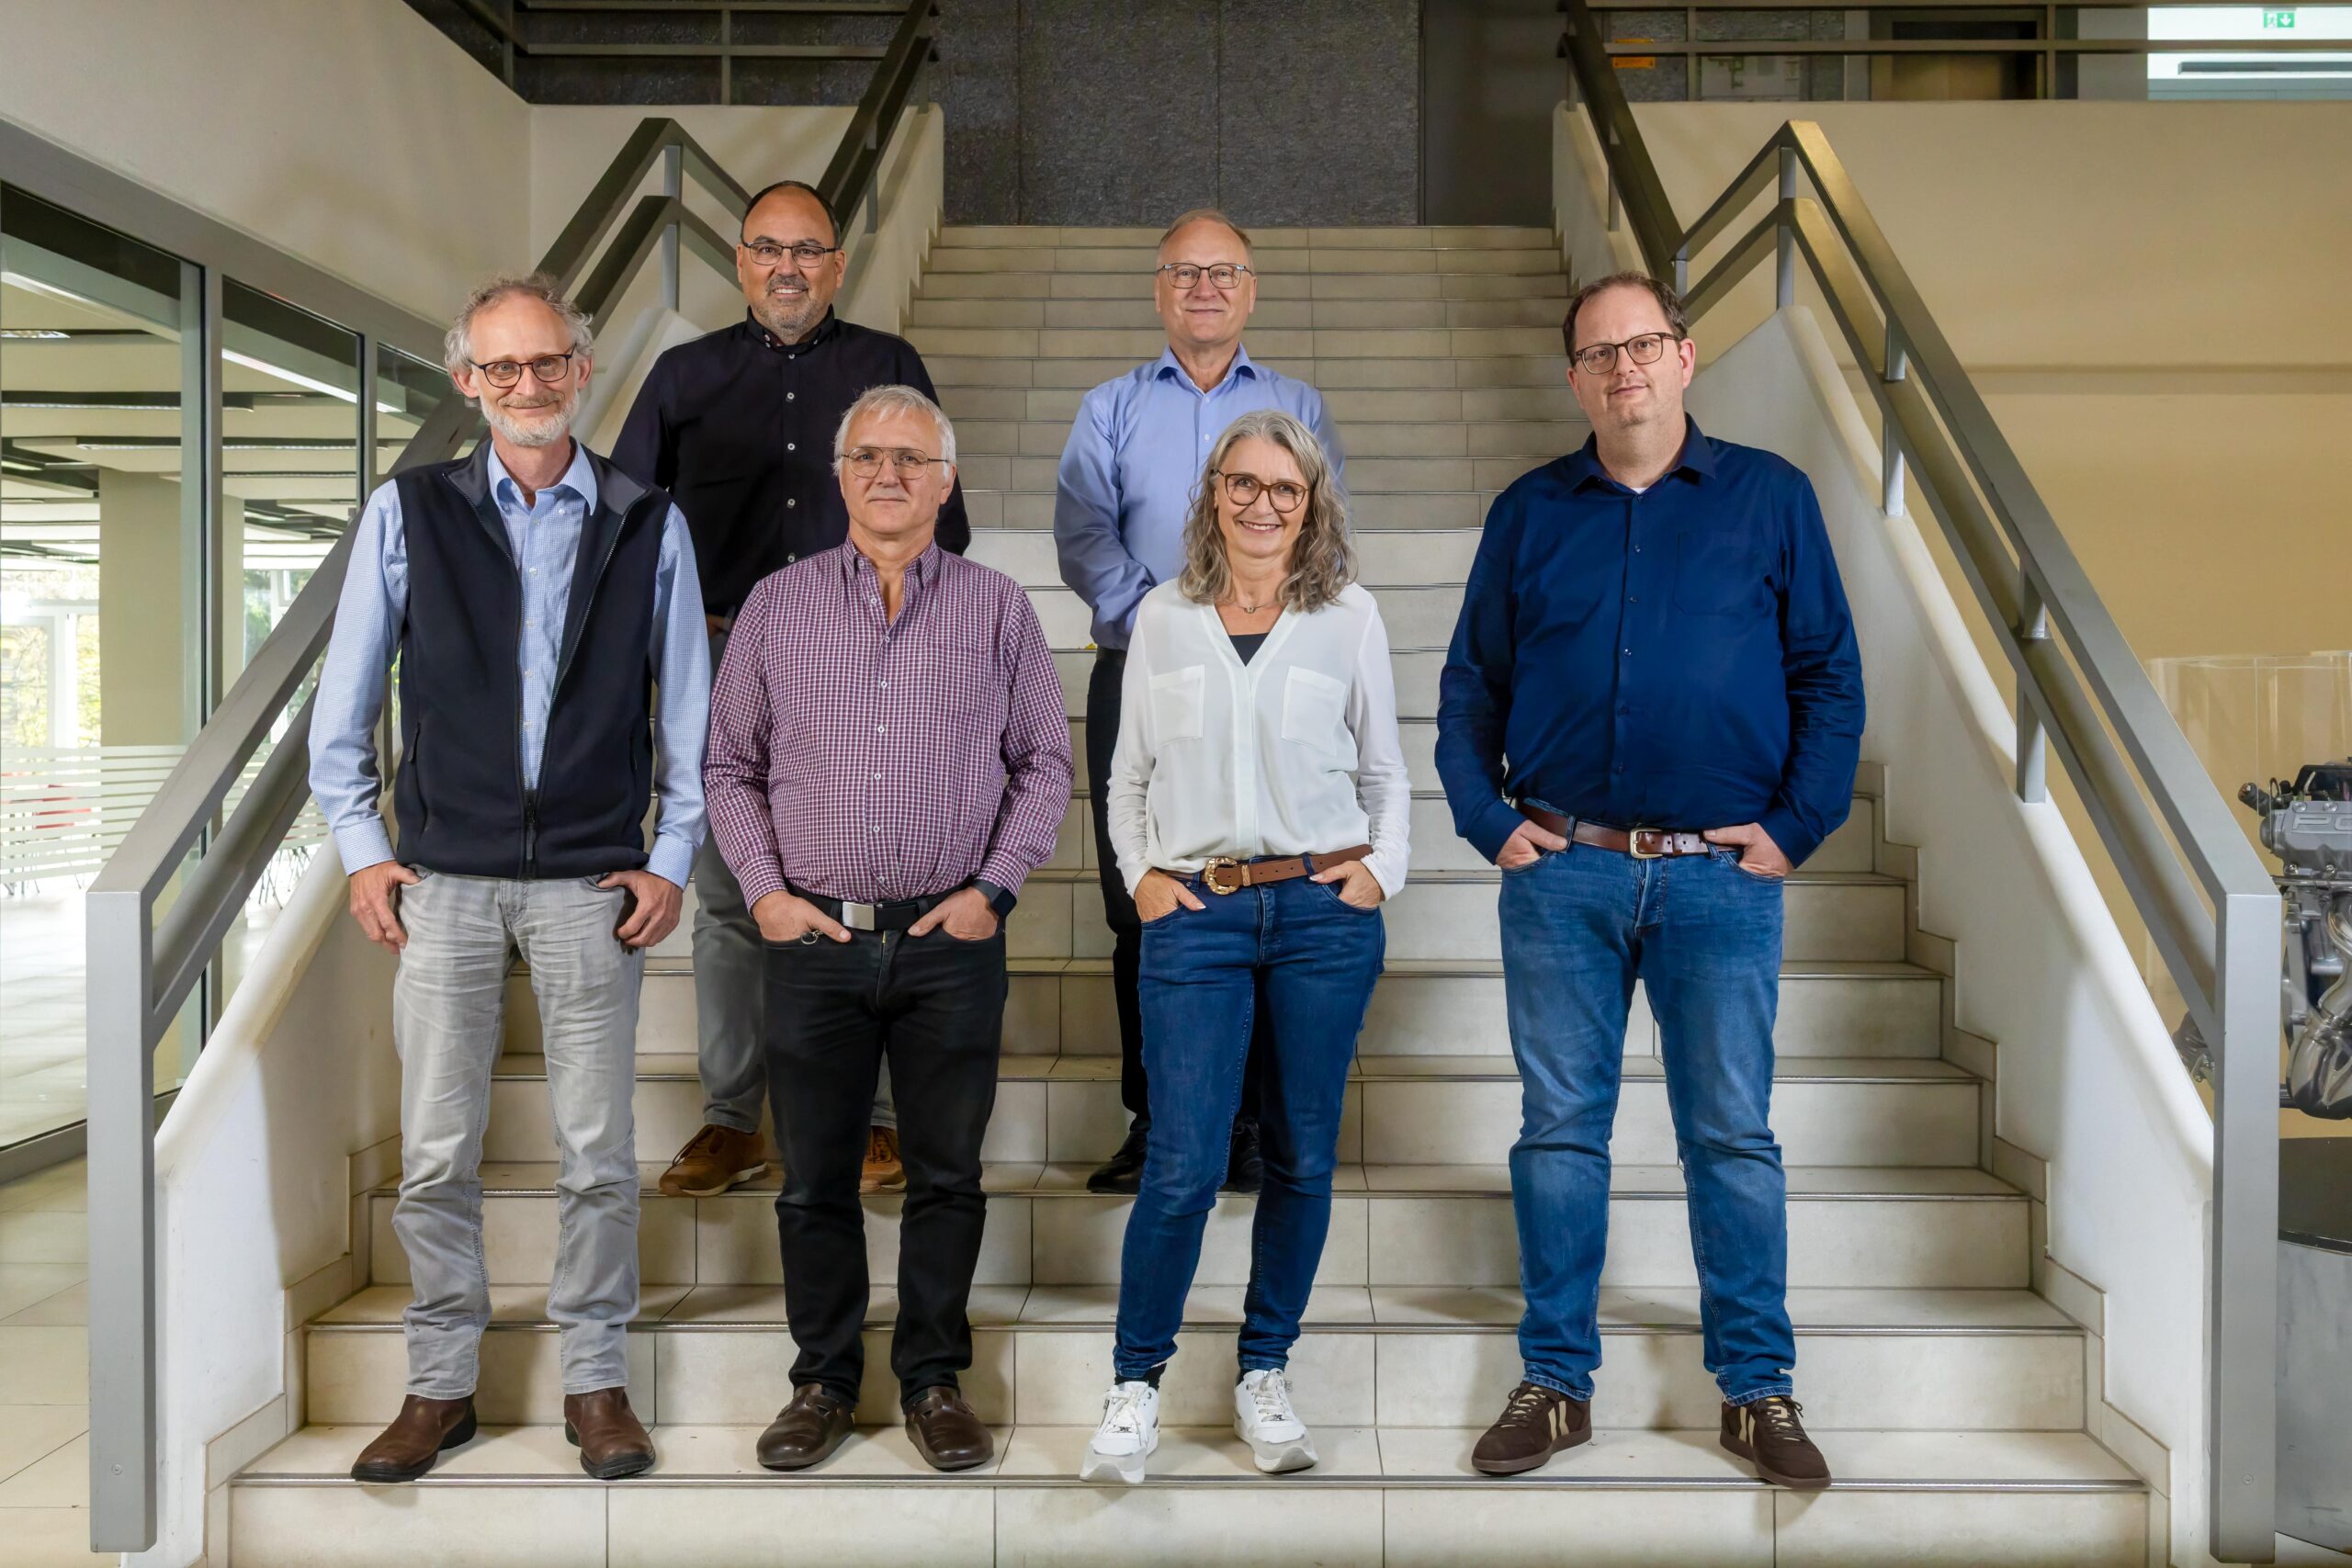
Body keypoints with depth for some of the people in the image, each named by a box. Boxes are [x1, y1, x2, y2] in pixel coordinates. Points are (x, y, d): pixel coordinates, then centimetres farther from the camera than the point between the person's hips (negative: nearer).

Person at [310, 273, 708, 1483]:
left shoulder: (647, 525, 4)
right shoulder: (407, 513, 4)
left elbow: (686, 706, 7)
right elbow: (344, 701, 8)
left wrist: (672, 860, 2)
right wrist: (360, 849, 3)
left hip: (593, 883, 0)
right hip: (443, 878, 1)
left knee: (597, 1152, 5)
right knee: (435, 1154, 6)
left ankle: (596, 1380, 20)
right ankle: (440, 1384, 22)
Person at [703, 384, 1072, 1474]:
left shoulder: (997, 608, 5)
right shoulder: (778, 605, 7)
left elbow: (1044, 763, 6)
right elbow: (730, 767, 9)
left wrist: (993, 886, -4)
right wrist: (763, 890, -2)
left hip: (952, 941, 0)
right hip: (813, 937, 1)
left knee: (946, 1174, 8)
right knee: (814, 1178, 9)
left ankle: (932, 1377, 24)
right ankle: (823, 1380, 25)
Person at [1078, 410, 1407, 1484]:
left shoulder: (1350, 616, 7)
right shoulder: (1163, 617, 8)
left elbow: (1386, 771, 13)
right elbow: (1128, 773, 13)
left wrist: (1383, 869, 1)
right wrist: (1138, 872, 1)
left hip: (1324, 909, 1)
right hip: (1196, 913, -1)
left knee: (1301, 1155, 7)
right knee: (1184, 1164, -6)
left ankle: (1265, 1374, 24)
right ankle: (1135, 1384, 12)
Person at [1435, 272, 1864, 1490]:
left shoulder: (1769, 498, 7)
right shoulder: (1529, 513, 11)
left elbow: (1830, 678, 6)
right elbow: (1469, 684, 13)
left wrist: (1795, 827, -3)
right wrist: (1486, 820, 2)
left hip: (1721, 875, -1)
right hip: (1562, 873, 1)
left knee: (1733, 1136, 5)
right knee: (1559, 1129, 6)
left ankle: (1758, 1390, 19)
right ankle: (1556, 1384, 18)